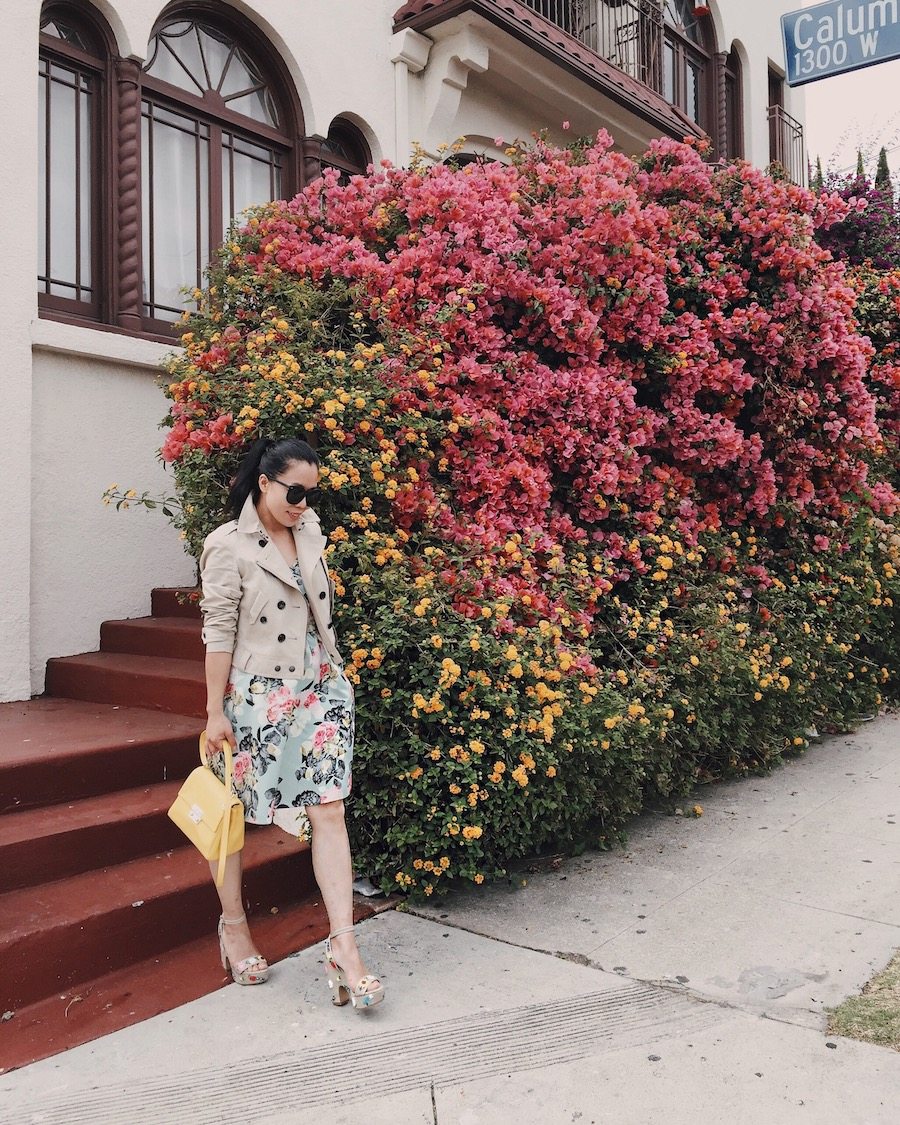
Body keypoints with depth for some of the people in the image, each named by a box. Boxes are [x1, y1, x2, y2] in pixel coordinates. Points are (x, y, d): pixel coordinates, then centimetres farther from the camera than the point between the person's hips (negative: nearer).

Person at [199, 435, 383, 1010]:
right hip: (255, 697, -4)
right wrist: (215, 712, -10)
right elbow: (218, 633, -11)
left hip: (318, 688, 4)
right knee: (231, 813, 12)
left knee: (329, 811, -4)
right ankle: (234, 923, 33)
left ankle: (343, 946, -2)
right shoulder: (228, 546, -11)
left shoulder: (311, 529, 7)